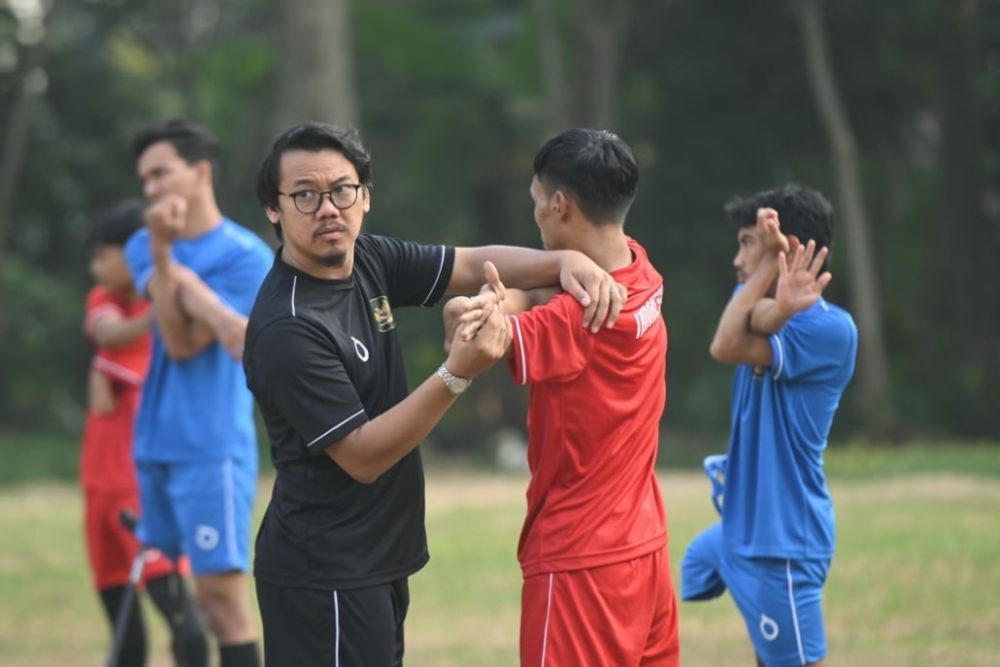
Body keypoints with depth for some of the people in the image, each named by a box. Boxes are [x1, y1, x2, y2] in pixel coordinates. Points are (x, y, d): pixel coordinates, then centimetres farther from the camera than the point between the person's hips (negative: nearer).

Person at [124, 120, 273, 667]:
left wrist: (163, 252, -18)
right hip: (155, 445, 6)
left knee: (220, 592, -9)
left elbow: (185, 343, -13)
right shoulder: (143, 247, 10)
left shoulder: (245, 256, -7)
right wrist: (221, 317, -28)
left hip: (212, 450, -6)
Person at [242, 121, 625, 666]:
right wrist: (458, 374, -32)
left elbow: (475, 265, 9)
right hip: (323, 578, -9)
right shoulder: (288, 329, -23)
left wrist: (565, 262, -11)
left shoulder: (368, 260, 1)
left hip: (377, 561, 9)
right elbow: (362, 457, -22)